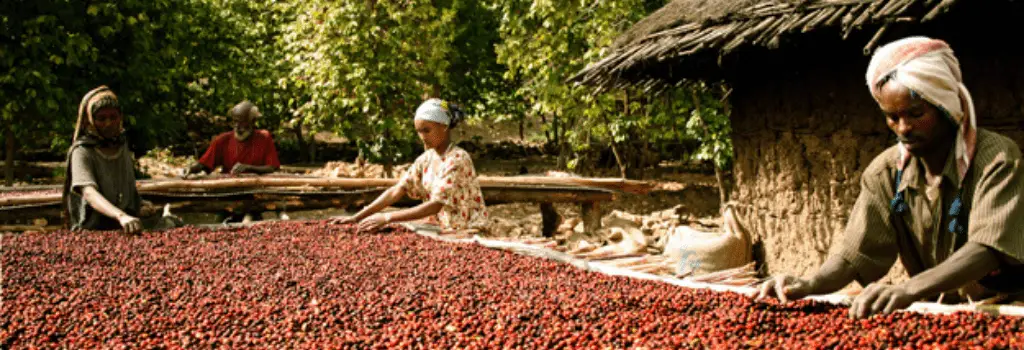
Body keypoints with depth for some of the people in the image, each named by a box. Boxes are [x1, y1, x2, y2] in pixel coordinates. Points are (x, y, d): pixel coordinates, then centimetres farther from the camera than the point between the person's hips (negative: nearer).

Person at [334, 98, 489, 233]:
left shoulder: (458, 159, -17)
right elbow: (396, 191, -2)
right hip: (447, 232, 6)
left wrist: (386, 218, -26)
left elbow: (436, 205, -23)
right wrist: (356, 217, -11)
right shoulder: (426, 159, 4)